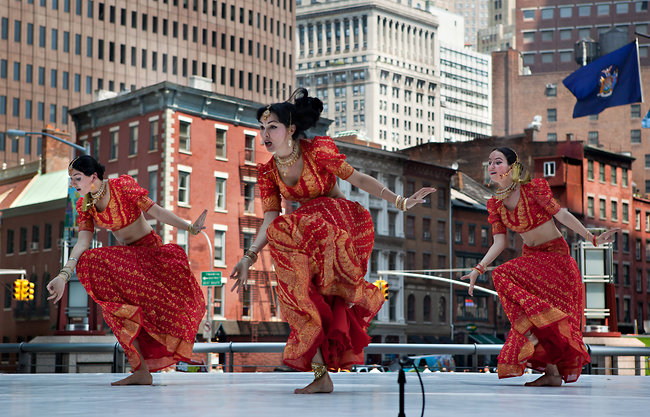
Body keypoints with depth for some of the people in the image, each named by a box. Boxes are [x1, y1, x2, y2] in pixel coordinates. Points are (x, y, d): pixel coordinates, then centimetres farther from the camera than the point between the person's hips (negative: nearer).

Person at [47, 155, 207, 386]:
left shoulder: (122, 185, -15)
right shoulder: (85, 205, 0)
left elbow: (156, 211, -17)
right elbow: (82, 243, -6)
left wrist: (190, 228, -26)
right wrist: (64, 275, -19)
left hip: (149, 248, -5)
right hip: (125, 256, 5)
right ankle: (141, 371, -16)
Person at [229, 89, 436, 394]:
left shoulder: (317, 150, -12)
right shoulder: (268, 172, 2)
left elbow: (358, 178, -10)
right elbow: (270, 219, -2)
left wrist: (400, 202, -17)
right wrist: (248, 258, -13)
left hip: (344, 224, -6)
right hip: (309, 236, 6)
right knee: (301, 296, -13)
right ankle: (321, 375, -8)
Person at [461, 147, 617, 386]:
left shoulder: (533, 189, -13)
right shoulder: (496, 204, 4)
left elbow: (561, 214, -13)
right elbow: (499, 243, 1)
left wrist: (592, 238, -18)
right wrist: (478, 270, -9)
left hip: (554, 254, -6)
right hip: (531, 257, 6)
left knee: (503, 275, -25)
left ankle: (533, 334, -17)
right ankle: (553, 372, 0)